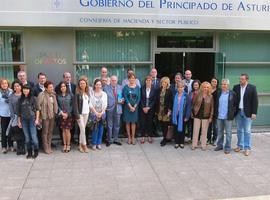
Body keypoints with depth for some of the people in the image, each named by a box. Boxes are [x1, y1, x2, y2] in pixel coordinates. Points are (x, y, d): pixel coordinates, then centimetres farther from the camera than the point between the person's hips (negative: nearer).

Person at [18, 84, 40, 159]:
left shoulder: (33, 98, 0)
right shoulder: (21, 99, 9)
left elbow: (37, 109, 0)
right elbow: (19, 111, 11)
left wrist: (37, 119, -5)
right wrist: (19, 121, 9)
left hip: (32, 119, -3)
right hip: (24, 120, 3)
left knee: (33, 136, -6)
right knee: (27, 137, 6)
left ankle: (36, 152, 9)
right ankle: (29, 152, 15)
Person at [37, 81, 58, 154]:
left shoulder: (53, 94, 7)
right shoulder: (42, 95, -12)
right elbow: (38, 105, -13)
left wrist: (56, 112, 7)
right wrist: (39, 115, -10)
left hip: (52, 115, 6)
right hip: (45, 116, -6)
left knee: (50, 132, 12)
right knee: (45, 132, 2)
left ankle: (49, 146, 21)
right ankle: (46, 148, 10)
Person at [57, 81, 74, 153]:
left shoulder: (70, 95, 0)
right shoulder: (58, 96, 5)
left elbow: (71, 105, -1)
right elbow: (57, 105, 3)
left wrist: (67, 113, -8)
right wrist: (62, 112, -9)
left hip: (69, 115, -2)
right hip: (61, 115, 2)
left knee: (67, 130, -4)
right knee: (63, 130, 4)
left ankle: (68, 145, 7)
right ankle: (64, 145, 12)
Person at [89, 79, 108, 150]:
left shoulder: (104, 94, 7)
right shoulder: (91, 93, -1)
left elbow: (105, 104, 3)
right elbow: (90, 104, -5)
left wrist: (101, 113, -8)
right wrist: (96, 113, -10)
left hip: (102, 113, 3)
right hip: (94, 113, -3)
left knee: (101, 129, 4)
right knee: (95, 128, -7)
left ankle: (99, 143, 13)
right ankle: (94, 144, 5)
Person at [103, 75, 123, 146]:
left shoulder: (120, 87, 8)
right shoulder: (106, 88, -1)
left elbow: (122, 96, 16)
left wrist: (122, 100, -4)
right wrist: (105, 106, -9)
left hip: (118, 109, 3)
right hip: (109, 109, -3)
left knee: (117, 125, 11)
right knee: (109, 126, 4)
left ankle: (115, 139, 23)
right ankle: (109, 140, 15)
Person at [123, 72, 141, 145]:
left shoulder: (137, 87, 4)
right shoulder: (126, 87, -1)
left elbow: (138, 98, 1)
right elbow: (125, 97, -6)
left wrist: (134, 107, -8)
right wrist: (130, 106, -12)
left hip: (135, 106, 1)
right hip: (127, 106, -1)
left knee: (133, 122, 4)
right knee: (128, 122, 2)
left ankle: (133, 137, 9)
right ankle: (129, 137, 9)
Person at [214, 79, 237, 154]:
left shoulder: (232, 93, -4)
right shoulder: (218, 93, 7)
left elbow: (235, 104, -1)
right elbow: (216, 103, 15)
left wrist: (233, 113, -6)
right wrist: (216, 112, 9)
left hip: (228, 117, -4)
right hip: (219, 116, 4)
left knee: (228, 132, 3)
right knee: (219, 132, 13)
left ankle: (227, 148, 11)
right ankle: (219, 145, 26)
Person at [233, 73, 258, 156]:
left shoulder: (252, 88, -5)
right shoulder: (236, 87, 4)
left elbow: (255, 101, -6)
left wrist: (254, 113, -11)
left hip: (247, 112, -3)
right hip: (238, 112, 4)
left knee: (247, 131, 1)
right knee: (239, 130, 12)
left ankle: (247, 148, 8)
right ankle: (240, 146, 23)